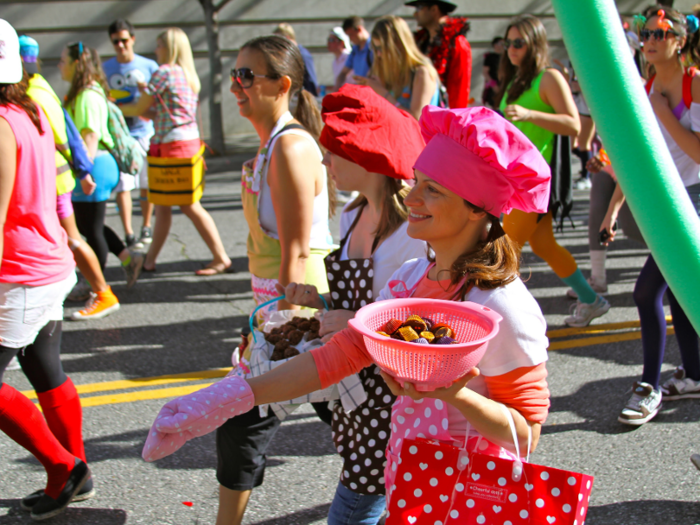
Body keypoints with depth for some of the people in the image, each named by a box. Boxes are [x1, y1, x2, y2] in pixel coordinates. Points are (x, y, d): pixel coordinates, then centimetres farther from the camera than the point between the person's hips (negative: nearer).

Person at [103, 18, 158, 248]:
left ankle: (146, 227, 26)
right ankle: (129, 234, -4)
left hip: (144, 132, 0)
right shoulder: (105, 69, 6)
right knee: (122, 185, -7)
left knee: (146, 184, 9)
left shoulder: (149, 66, 3)